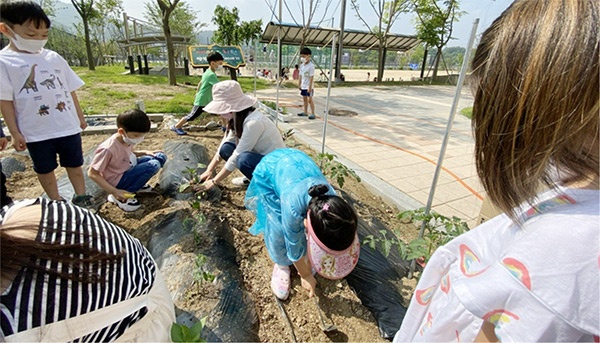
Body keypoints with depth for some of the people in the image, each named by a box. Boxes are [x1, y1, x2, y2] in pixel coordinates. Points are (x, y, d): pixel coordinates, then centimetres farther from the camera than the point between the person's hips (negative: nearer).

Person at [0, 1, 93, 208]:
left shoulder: (54, 58, 6)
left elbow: (70, 90, 12)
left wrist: (80, 116, 13)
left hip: (68, 127, 3)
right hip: (36, 131, -2)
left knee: (74, 164, 12)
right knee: (44, 169, 13)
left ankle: (81, 197, 26)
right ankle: (56, 203, 26)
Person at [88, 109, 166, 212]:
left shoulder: (127, 139, -7)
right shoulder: (108, 149, -30)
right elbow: (92, 173, -22)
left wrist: (145, 152, -1)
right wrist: (114, 192, -27)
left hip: (129, 168, 7)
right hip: (118, 181, -7)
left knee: (161, 157, -2)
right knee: (154, 165, -28)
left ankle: (138, 183, 5)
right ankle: (119, 197, -15)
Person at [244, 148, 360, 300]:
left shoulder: (332, 203, -29)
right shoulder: (293, 208, -42)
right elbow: (294, 247, -21)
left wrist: (308, 266, 6)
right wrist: (306, 275, -4)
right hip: (268, 171, -4)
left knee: (298, 229, -4)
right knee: (279, 230, -13)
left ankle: (303, 262, 23)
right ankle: (281, 265, 14)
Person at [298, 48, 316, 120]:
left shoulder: (311, 66, -15)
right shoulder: (302, 65, 8)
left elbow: (311, 77, -18)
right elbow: (300, 75, 13)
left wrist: (310, 87, -21)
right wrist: (299, 84, 11)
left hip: (309, 86, -8)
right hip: (303, 86, 8)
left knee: (310, 100, -7)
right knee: (304, 99, 13)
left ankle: (312, 114, -1)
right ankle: (305, 112, 24)